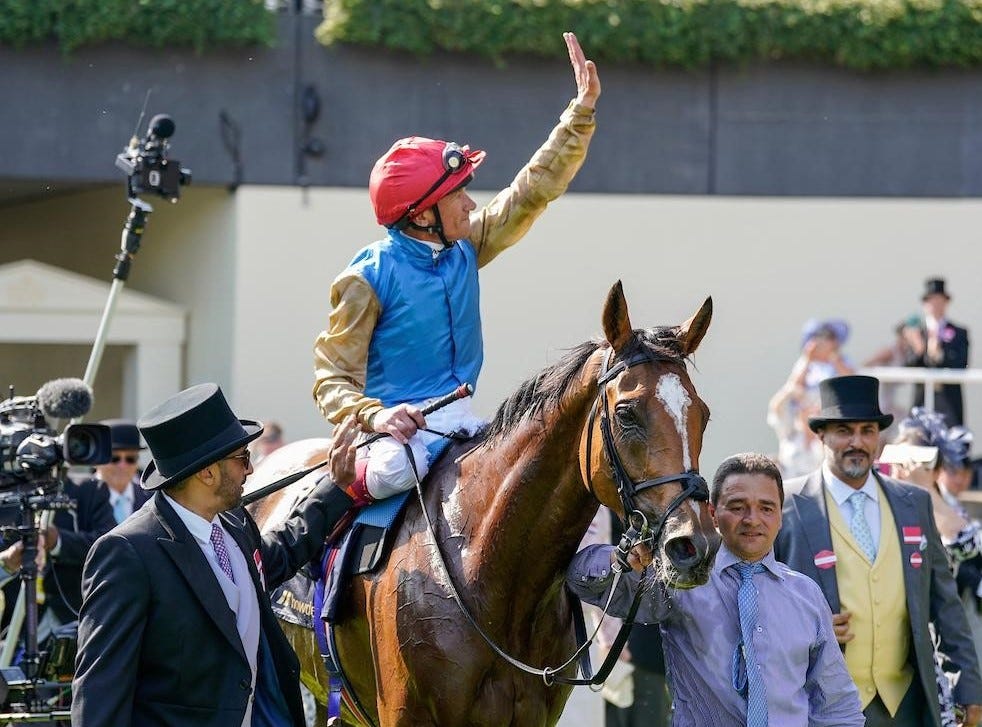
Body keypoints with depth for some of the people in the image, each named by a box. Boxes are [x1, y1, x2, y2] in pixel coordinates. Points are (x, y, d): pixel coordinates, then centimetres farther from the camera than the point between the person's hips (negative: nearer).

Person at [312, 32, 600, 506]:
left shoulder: (464, 249, 7)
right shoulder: (366, 278, -12)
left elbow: (533, 191, 13)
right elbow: (333, 377, -12)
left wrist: (581, 113, 9)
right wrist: (373, 415, -32)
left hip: (456, 419, 8)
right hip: (399, 424, -8)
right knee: (396, 471, -39)